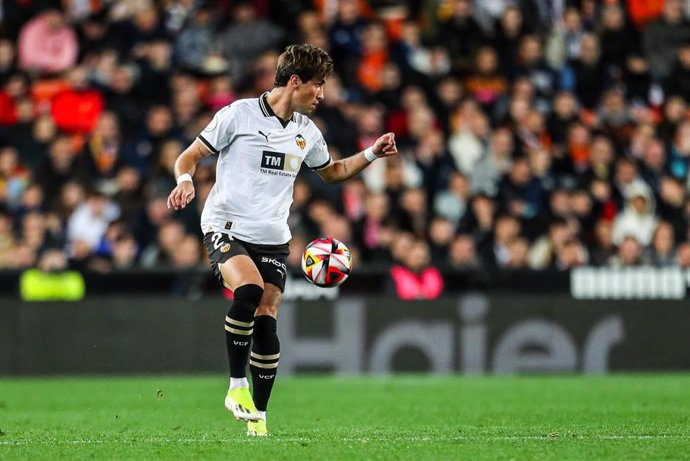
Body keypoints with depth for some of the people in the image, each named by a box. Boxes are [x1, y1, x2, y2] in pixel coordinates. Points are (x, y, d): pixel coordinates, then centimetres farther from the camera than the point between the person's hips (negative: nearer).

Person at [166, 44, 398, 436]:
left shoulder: (306, 131, 11)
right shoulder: (239, 114, -5)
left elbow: (332, 171, 30)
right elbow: (191, 156, -1)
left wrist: (372, 154, 17)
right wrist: (185, 180, -23)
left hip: (273, 239, 5)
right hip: (226, 228, -5)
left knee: (266, 322, -7)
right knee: (249, 290, -32)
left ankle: (258, 418, 6)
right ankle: (237, 385, -16)